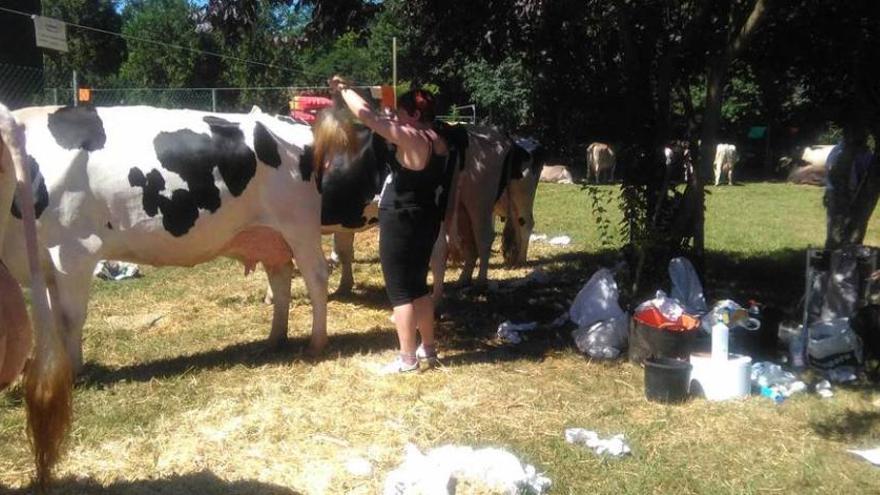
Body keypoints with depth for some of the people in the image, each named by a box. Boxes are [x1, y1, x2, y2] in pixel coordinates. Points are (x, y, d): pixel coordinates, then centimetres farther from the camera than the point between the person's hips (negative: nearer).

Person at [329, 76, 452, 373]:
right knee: (418, 286, 19)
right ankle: (429, 349, 27)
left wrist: (343, 89, -3)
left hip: (401, 223, -9)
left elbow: (365, 114, -19)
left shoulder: (410, 137, -18)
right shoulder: (439, 142, 8)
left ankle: (407, 359, 5)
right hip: (426, 222, 9)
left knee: (400, 291, -1)